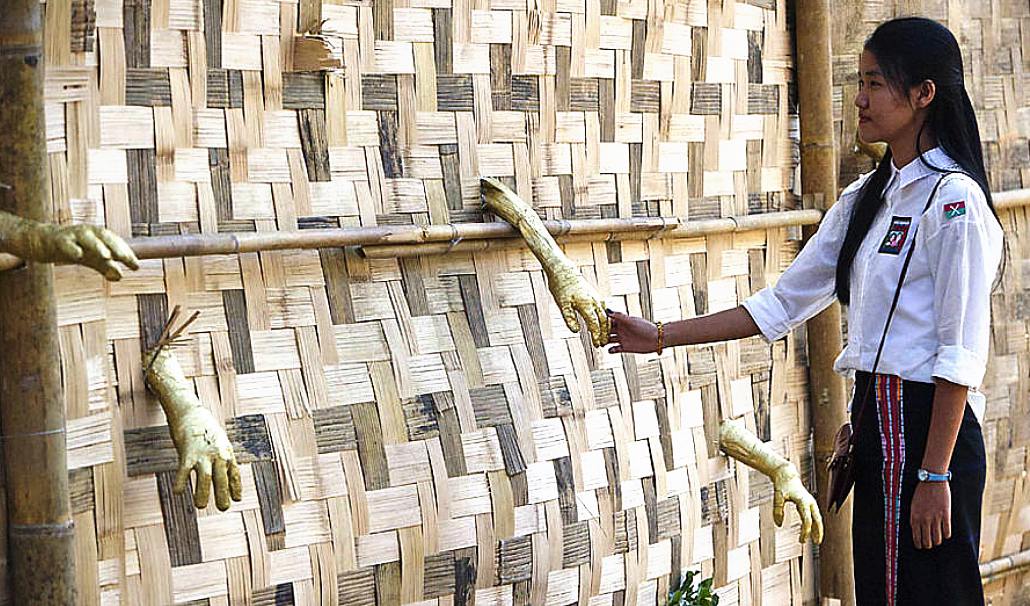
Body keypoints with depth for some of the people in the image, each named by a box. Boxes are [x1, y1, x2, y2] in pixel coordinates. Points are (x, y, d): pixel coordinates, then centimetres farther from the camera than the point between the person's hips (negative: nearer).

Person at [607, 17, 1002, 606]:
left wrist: (935, 474, -18)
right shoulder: (864, 200, 14)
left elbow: (960, 353, -15)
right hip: (877, 423, 8)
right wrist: (661, 337, 13)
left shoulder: (954, 200, -12)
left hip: (929, 429, -8)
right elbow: (782, 304, 16)